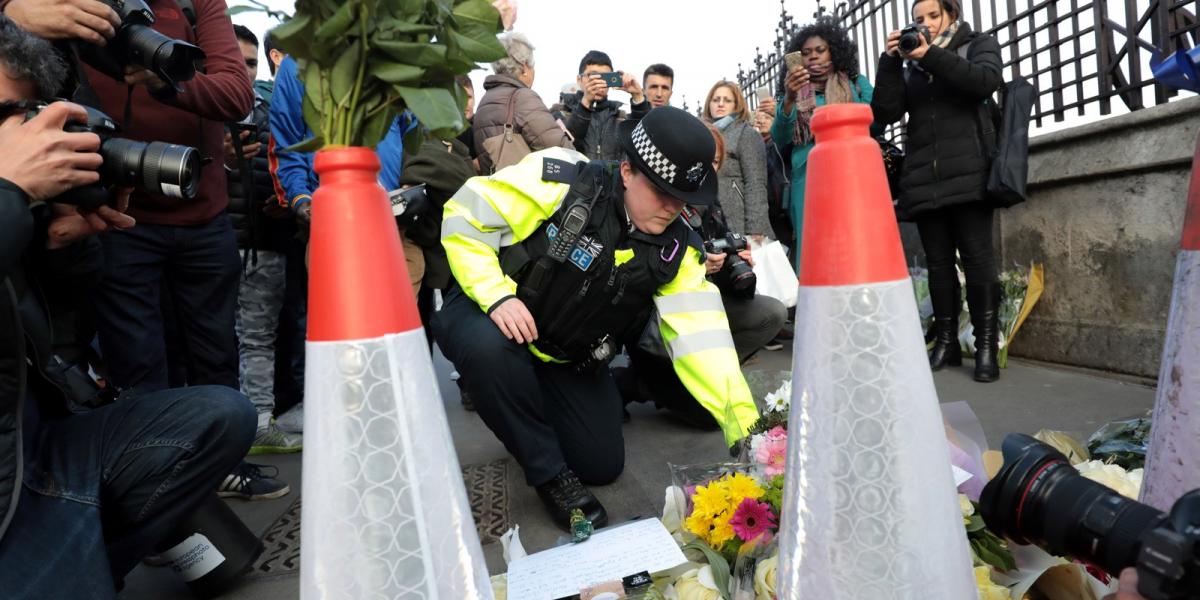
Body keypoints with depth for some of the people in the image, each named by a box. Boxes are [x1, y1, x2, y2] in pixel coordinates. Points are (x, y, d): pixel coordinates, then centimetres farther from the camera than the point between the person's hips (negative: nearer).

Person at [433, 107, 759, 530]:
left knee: (603, 466, -1)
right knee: (491, 348, -39)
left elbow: (701, 338, -18)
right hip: (487, 314, -3)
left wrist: (746, 427, -28)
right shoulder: (561, 179, -25)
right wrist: (496, 296, -32)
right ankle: (549, 472, -14)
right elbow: (466, 215, -19)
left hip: (569, 360, 4)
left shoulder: (676, 250, -12)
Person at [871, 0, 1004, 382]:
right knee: (938, 261, 4)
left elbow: (985, 81, -8)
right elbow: (885, 113, 5)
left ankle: (986, 345, -3)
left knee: (977, 257, -7)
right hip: (924, 179, 3)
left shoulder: (978, 45, 14)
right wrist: (891, 60, -3)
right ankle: (946, 341, 10)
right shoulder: (910, 64, 19)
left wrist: (931, 56, -12)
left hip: (968, 174, -3)